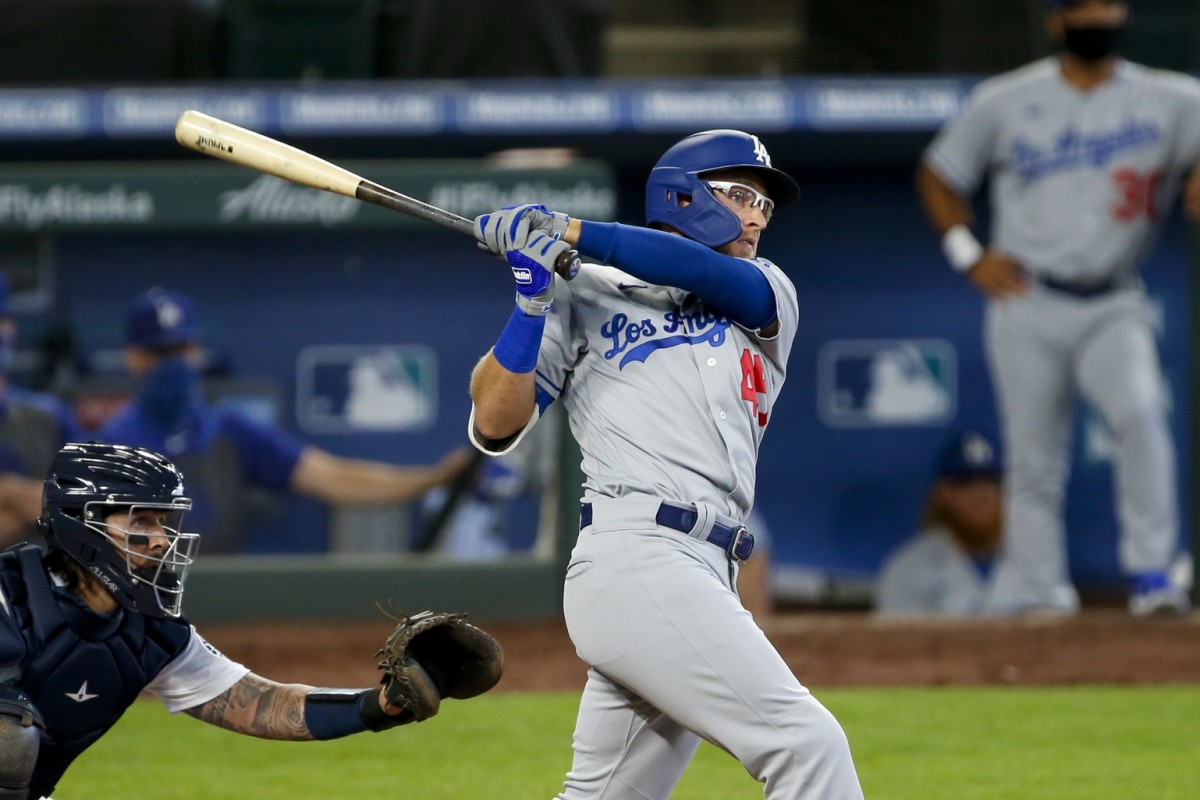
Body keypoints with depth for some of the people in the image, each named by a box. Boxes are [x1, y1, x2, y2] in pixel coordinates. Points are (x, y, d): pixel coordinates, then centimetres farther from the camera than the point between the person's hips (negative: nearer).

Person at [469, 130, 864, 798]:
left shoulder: (768, 295, 22)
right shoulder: (587, 298, 10)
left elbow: (702, 272, -1)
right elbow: (496, 427, 3)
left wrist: (569, 232, -7)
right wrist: (532, 301, -9)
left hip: (702, 578, 6)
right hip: (635, 560, -6)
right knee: (809, 743, -17)